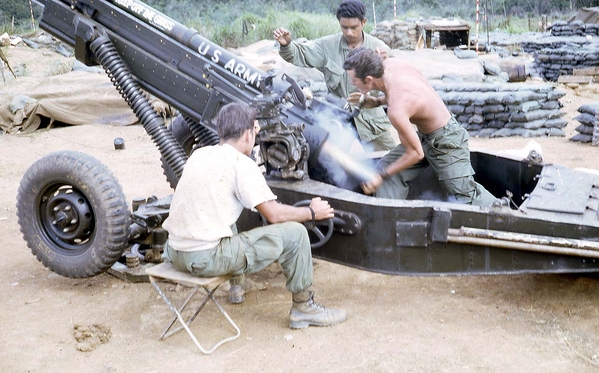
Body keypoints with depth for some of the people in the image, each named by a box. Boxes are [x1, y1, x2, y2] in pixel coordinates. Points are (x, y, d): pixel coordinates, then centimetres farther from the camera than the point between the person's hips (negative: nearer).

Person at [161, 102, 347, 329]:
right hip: (206, 259, -9)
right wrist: (312, 212, 5)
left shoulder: (200, 154, 11)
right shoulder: (241, 163, -11)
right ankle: (303, 308, 11)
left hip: (174, 254, 9)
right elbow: (274, 215, -12)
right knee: (294, 233, -4)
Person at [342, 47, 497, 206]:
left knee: (466, 196, 3)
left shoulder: (396, 111, -37)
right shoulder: (390, 63, -15)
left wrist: (381, 176, -16)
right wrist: (376, 101, -3)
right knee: (386, 167, 2)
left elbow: (416, 154, -25)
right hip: (424, 135, 9)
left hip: (445, 141, -9)